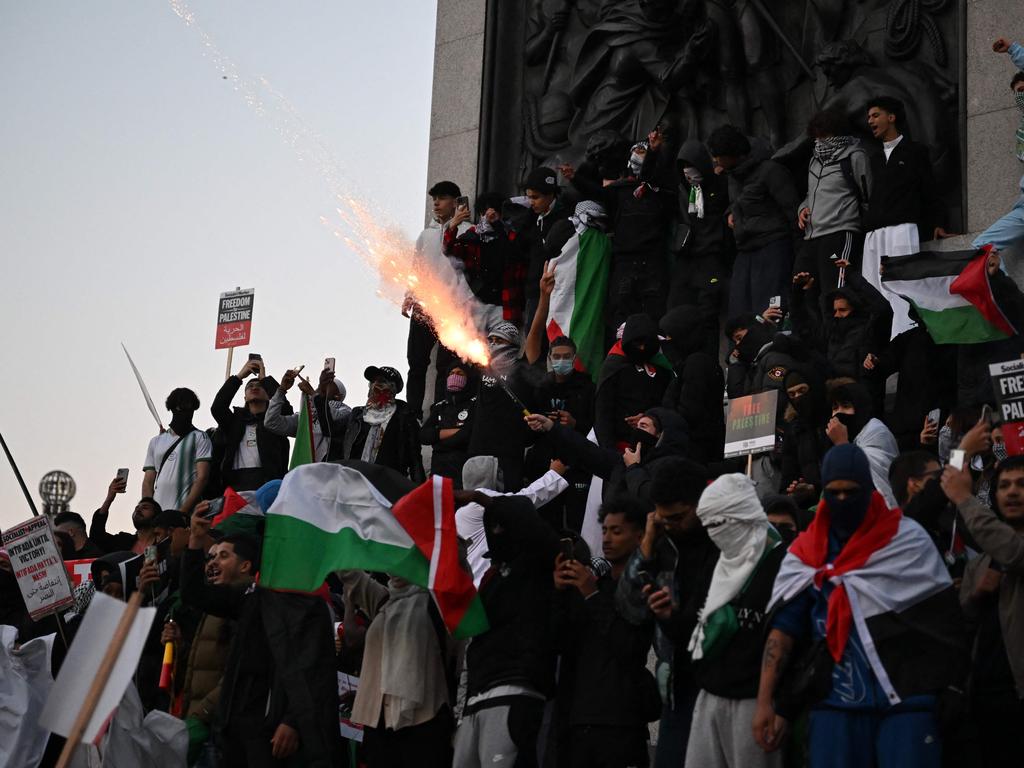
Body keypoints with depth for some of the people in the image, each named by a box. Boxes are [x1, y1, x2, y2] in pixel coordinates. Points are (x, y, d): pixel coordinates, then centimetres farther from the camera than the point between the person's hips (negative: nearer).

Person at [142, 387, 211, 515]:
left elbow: (202, 477, -3)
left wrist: (183, 511, -13)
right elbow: (148, 481, 16)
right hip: (158, 513, 4)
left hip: (187, 513, -4)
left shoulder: (199, 438, 7)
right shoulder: (156, 442, 20)